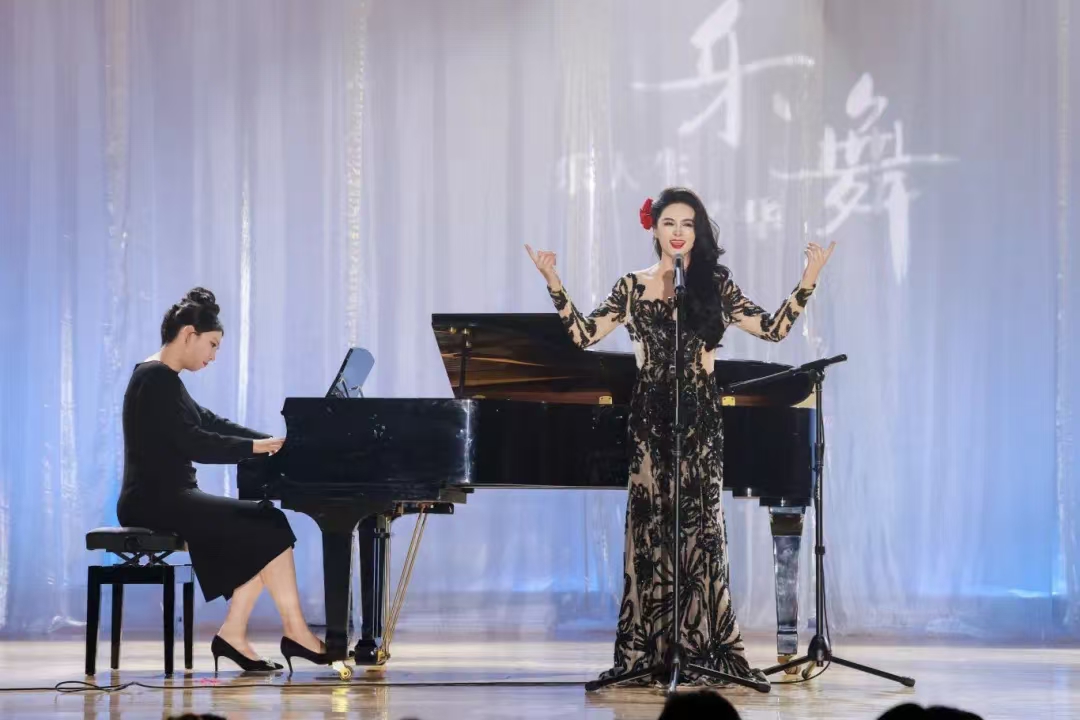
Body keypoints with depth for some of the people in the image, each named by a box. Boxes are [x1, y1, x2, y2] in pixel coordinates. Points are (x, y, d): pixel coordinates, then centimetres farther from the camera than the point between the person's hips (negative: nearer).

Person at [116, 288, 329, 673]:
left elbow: (211, 423, 19)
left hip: (167, 499, 10)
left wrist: (274, 442, 9)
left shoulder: (163, 378, 18)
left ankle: (233, 633, -2)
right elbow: (195, 444, -22)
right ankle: (295, 631, -8)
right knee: (269, 529, -13)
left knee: (263, 535, 2)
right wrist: (257, 447, -17)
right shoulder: (157, 379, -14)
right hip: (156, 502, -10)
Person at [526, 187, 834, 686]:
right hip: (650, 415, 0)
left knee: (698, 522, -3)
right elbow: (584, 333, 2)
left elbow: (773, 328, 1)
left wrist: (808, 281, -7)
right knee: (650, 522, -1)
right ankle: (650, 652, 2)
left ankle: (700, 651, 1)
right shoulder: (633, 287, 8)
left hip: (699, 416, 0)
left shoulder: (714, 285, 7)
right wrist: (553, 284, -5)